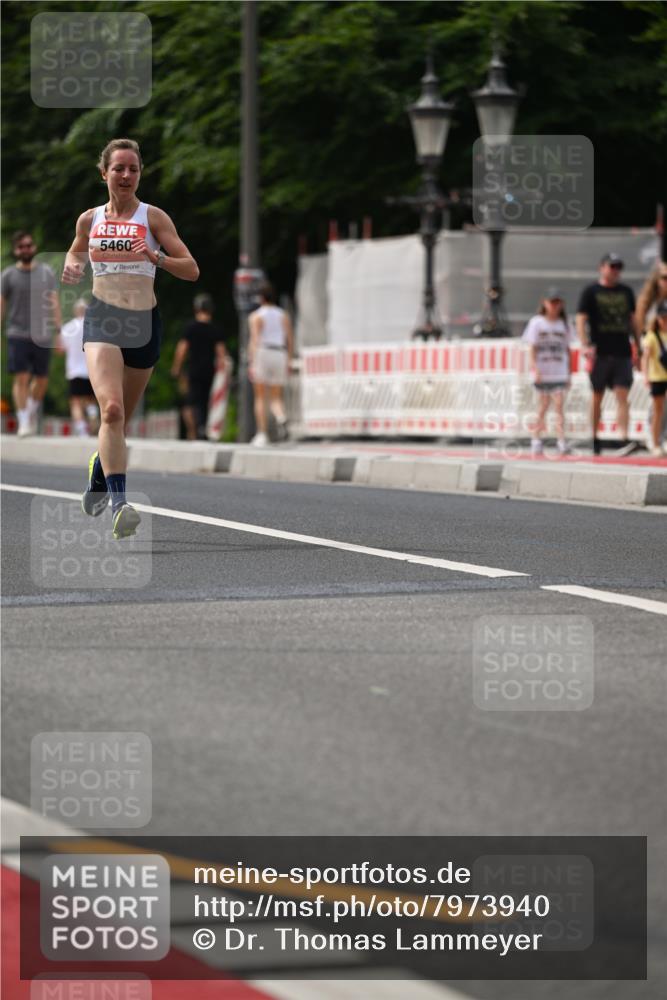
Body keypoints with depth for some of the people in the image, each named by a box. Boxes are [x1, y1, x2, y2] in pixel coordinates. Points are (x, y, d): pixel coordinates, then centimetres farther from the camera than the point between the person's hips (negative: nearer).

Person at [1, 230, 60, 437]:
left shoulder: (46, 272, 9)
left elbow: (54, 303, 11)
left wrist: (59, 332, 7)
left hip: (42, 335, 2)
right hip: (17, 335, -2)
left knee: (42, 380, 6)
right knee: (21, 378, -10)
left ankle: (32, 410, 32)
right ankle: (23, 422, -6)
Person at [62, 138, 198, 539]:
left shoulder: (153, 217, 0)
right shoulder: (89, 219, 7)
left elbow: (192, 269, -4)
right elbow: (75, 252, 28)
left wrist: (157, 258, -23)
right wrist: (72, 268, 4)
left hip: (144, 323, 1)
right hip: (102, 320, -1)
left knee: (122, 418, 14)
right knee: (112, 408, -24)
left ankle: (98, 483, 42)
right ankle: (119, 503, -31)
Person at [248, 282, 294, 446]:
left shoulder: (256, 316, -2)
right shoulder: (283, 315, 10)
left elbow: (254, 340, -12)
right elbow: (290, 340, 9)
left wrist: (252, 363, -15)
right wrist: (289, 360, 19)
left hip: (262, 353, -3)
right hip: (280, 354, 3)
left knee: (260, 397, 5)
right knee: (276, 397, 7)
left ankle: (262, 434, 1)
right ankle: (281, 418, -25)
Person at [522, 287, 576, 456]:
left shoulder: (564, 324, 10)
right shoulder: (537, 323, 3)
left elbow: (567, 350, 13)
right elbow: (532, 348, 0)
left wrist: (569, 374, 10)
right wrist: (535, 369, -12)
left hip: (559, 374, 1)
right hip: (542, 372, -1)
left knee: (559, 406, -9)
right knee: (542, 407, 5)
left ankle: (562, 442, -15)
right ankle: (536, 440, 16)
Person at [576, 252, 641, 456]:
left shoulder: (626, 291, 13)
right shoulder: (591, 292, 1)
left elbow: (632, 320, 19)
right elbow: (581, 320, -4)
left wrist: (638, 347, 14)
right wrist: (586, 346, -17)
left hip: (623, 353, 3)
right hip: (600, 353, -2)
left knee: (622, 396, -7)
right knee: (597, 397, 5)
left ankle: (624, 440, -16)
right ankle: (595, 439, 17)